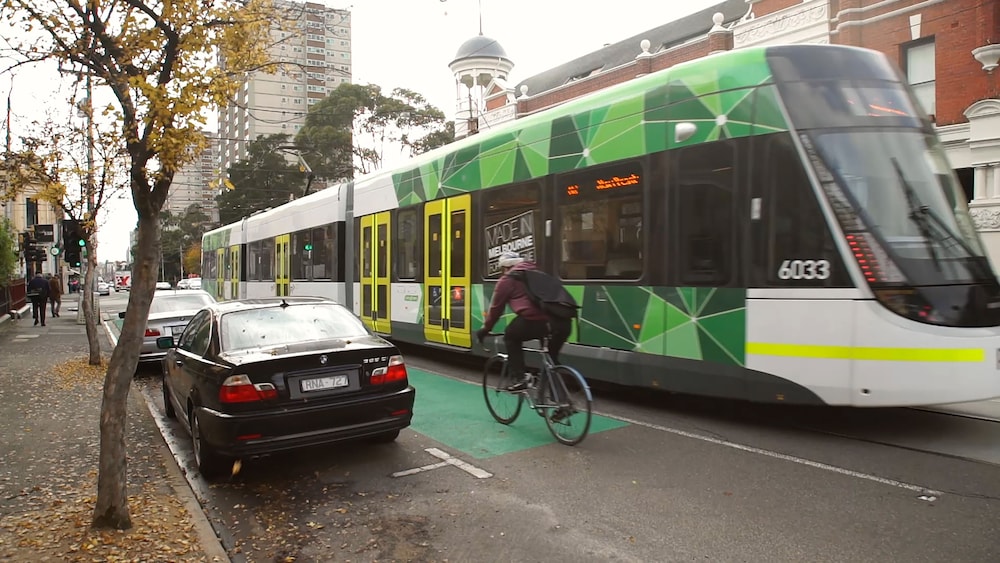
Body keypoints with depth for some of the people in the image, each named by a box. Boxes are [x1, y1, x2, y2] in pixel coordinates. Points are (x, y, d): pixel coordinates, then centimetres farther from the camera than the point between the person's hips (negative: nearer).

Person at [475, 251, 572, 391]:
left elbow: (495, 307, 20)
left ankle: (519, 377, 10)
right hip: (563, 322, 6)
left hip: (534, 320, -6)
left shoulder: (507, 280, 16)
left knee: (511, 337, 21)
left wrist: (485, 329, 34)